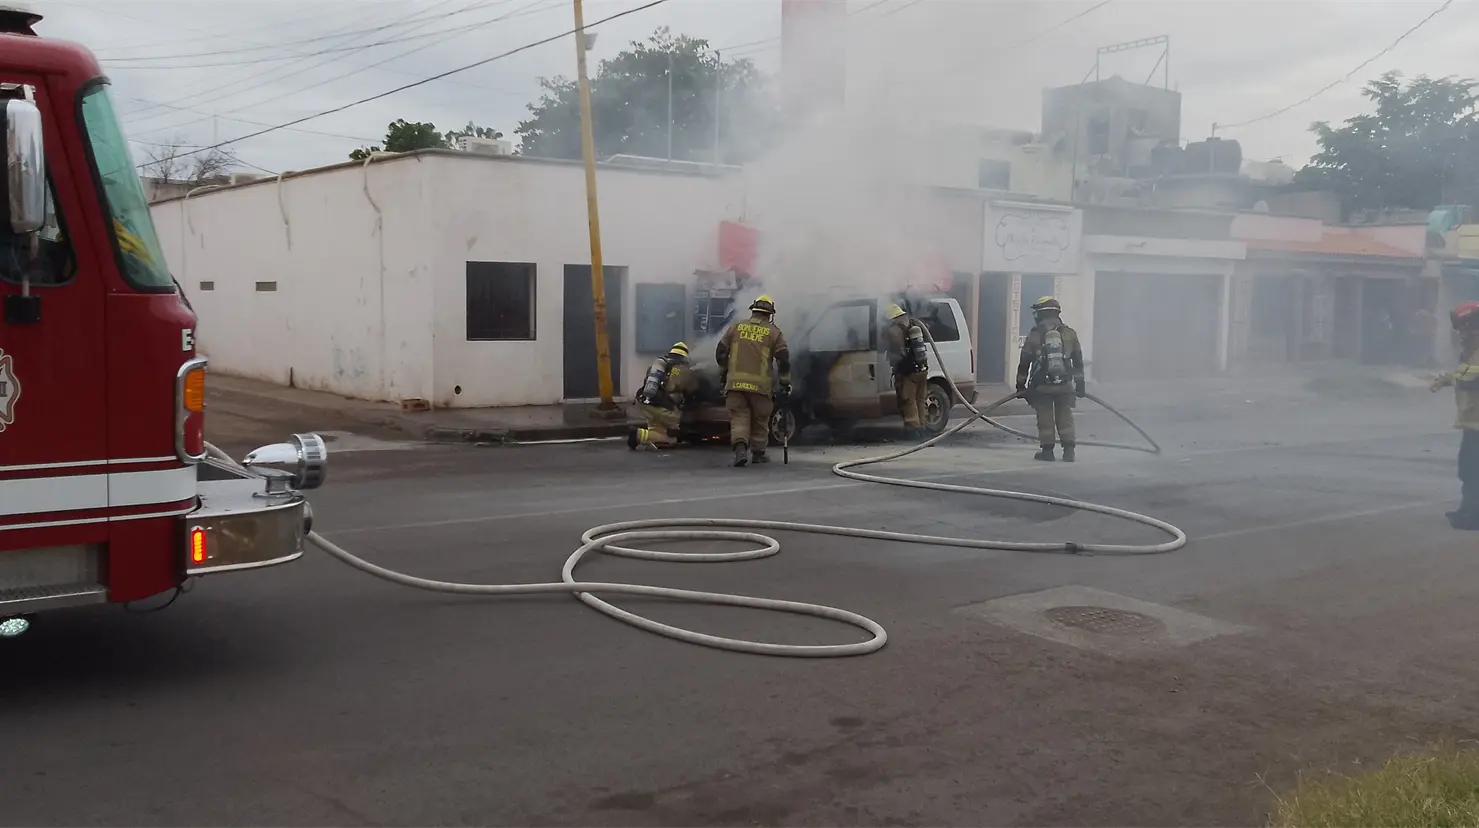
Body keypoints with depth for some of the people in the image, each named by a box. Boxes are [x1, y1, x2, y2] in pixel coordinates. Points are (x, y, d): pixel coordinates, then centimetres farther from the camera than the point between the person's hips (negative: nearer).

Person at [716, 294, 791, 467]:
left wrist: (724, 372, 27)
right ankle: (758, 453, 24)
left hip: (736, 382, 1)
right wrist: (785, 384, 6)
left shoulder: (735, 327, 9)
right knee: (760, 420, 14)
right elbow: (783, 359, -1)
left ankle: (740, 447, -23)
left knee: (739, 417, 0)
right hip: (760, 385, -1)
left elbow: (720, 352, 11)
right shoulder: (774, 332, 4)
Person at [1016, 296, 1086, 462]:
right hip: (1065, 385, 3)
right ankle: (1069, 450, 8)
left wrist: (1020, 385, 7)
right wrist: (1080, 385, 17)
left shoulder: (1034, 335, -2)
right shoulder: (1070, 334, 7)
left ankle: (1047, 451, 6)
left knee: (1045, 418, 4)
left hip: (1042, 386, -2)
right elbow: (1078, 362, 10)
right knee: (1065, 417, 10)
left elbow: (1024, 362, -1)